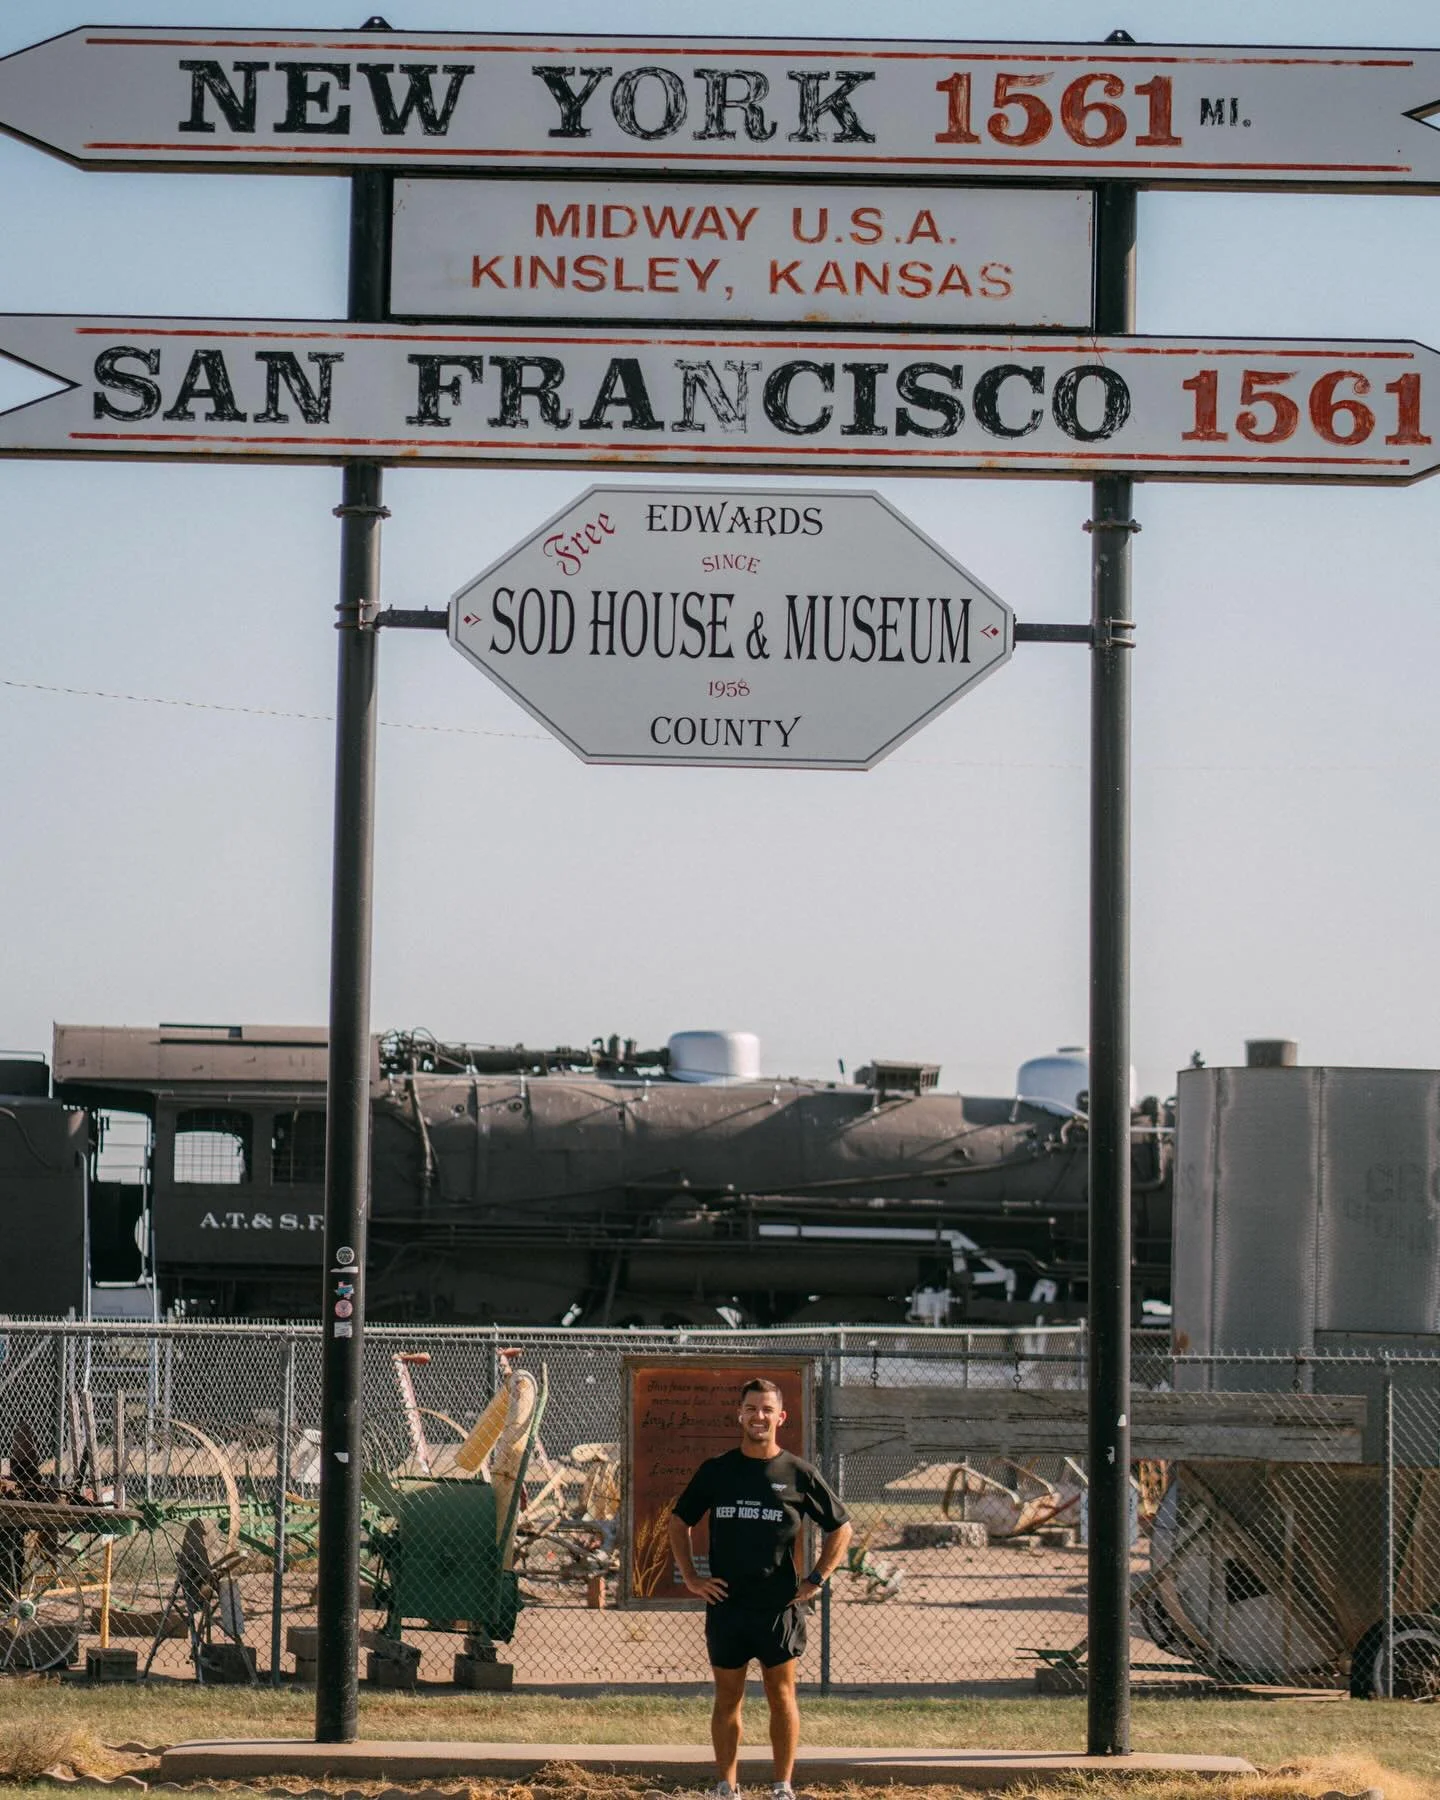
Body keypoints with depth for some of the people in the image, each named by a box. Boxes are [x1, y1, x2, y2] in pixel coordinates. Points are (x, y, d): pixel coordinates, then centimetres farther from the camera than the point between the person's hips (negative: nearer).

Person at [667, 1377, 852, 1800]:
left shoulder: (799, 1474, 1)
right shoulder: (715, 1471, 5)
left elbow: (841, 1529, 9)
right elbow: (679, 1521, 16)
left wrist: (816, 1580, 0)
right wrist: (690, 1576, 6)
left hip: (779, 1606, -2)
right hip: (725, 1604, 2)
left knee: (781, 1696, 1)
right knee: (727, 1698, 7)